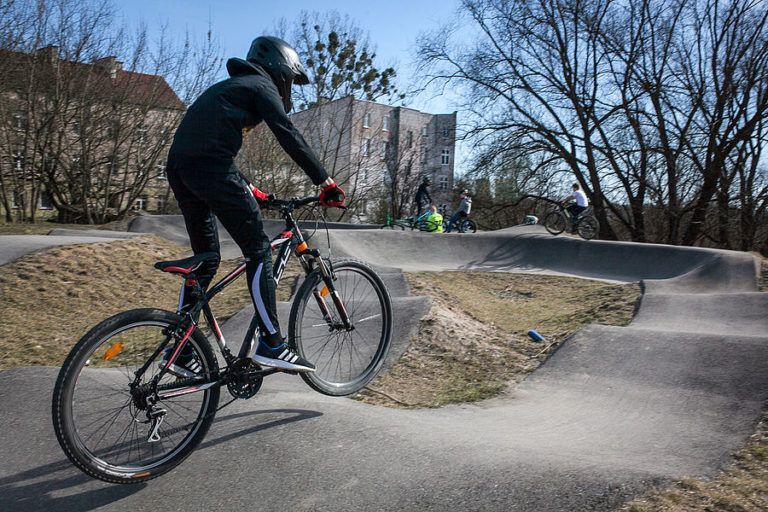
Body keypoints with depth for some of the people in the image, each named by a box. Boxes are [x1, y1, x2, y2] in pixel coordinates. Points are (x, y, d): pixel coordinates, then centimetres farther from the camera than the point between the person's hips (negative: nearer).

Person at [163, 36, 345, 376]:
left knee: (206, 260, 14)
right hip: (210, 168, -9)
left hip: (179, 168, 9)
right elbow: (288, 137, -7)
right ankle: (270, 344, -9)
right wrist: (326, 182, -8)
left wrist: (249, 190, 37)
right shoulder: (261, 87, 7)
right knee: (259, 251, -6)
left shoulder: (228, 87, 33)